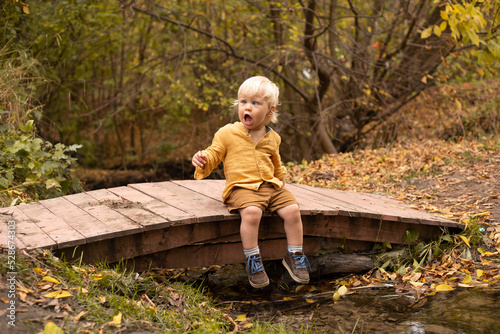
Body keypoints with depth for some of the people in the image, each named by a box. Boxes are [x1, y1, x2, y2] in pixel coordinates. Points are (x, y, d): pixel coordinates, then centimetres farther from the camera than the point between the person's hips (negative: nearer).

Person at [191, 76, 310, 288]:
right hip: (242, 188, -5)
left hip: (271, 186, 5)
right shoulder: (227, 133, 3)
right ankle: (252, 259, -20)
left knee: (292, 210, -17)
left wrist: (281, 179, 32)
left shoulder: (272, 138, 16)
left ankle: (294, 255, 2)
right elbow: (214, 155, 3)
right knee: (251, 212, -35)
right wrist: (203, 160, -16)